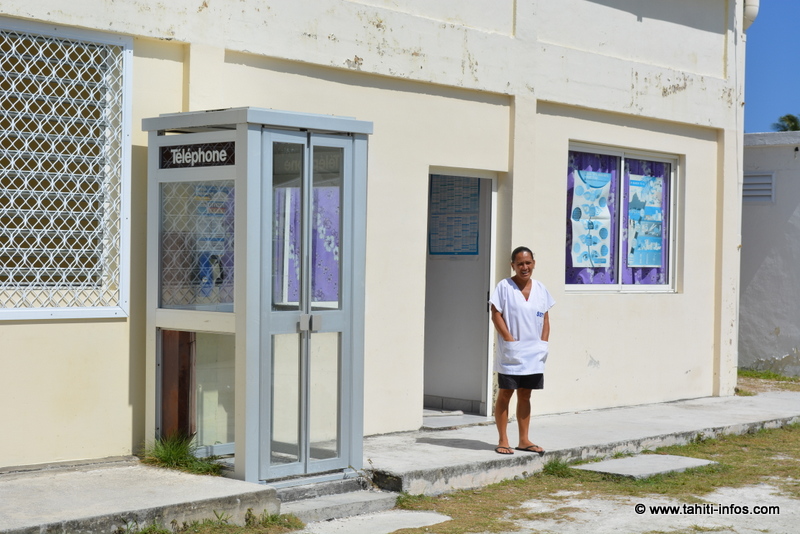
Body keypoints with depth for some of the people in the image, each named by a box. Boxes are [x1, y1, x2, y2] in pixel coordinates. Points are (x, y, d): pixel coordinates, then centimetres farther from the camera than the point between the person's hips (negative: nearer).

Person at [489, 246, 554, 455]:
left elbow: (545, 318, 11)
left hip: (534, 354, 5)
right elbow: (496, 315, -10)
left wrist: (543, 342, 0)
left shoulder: (540, 289, 8)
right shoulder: (504, 287, -6)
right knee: (505, 394, 0)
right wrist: (510, 340, -15)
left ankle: (524, 440, 18)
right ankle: (503, 441, 6)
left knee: (525, 395, 11)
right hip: (511, 353, -5)